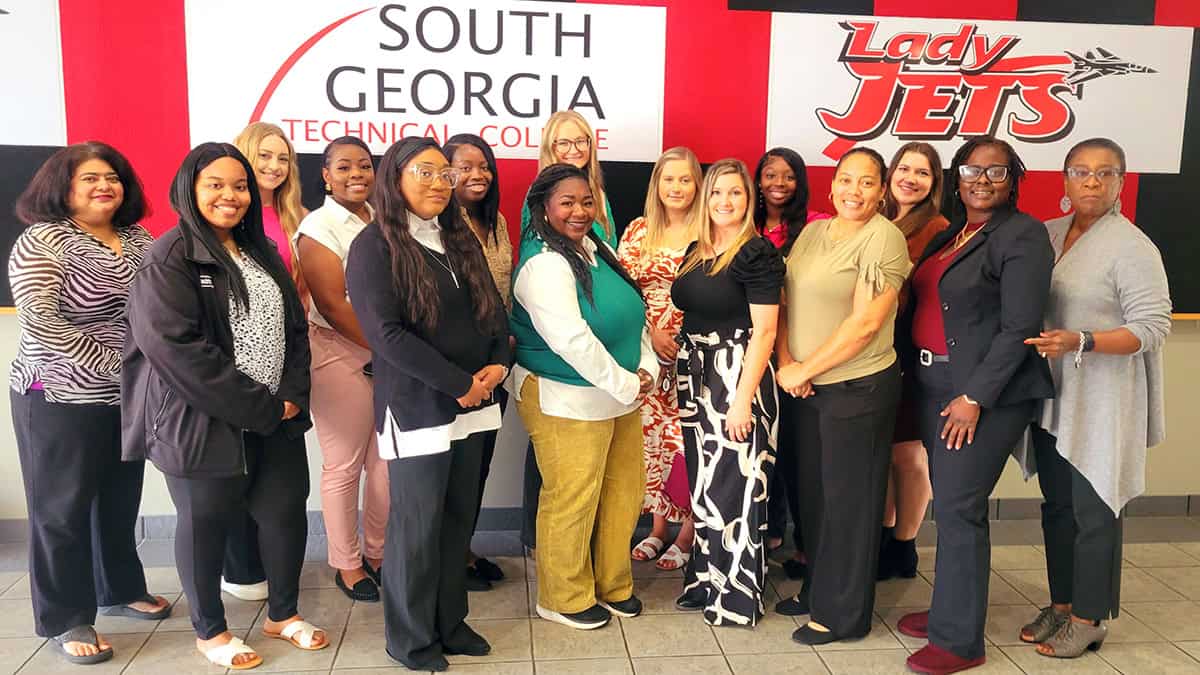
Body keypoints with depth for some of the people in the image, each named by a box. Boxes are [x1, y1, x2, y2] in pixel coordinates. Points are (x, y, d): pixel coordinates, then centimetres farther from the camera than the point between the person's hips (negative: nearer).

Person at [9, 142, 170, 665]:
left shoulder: (140, 240, 7)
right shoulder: (42, 241, -11)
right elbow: (40, 320, -19)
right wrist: (114, 364, -20)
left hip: (130, 399, 6)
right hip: (61, 400, -6)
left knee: (120, 501, 17)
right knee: (62, 509, 6)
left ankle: (121, 590, 35)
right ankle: (64, 620, 19)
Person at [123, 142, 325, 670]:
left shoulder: (261, 252, 11)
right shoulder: (168, 260, -11)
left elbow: (294, 327, 11)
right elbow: (176, 348, -21)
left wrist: (293, 394, -5)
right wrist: (258, 406, -19)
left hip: (276, 417, 6)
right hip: (203, 421, -6)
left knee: (286, 511, 11)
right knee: (205, 524, 9)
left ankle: (282, 613, 32)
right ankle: (209, 631, 29)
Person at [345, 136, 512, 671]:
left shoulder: (461, 239, 12)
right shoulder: (374, 246, -9)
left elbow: (493, 308, 15)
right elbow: (386, 333, -18)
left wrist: (499, 364, -5)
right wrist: (459, 384, -16)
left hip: (473, 403, 6)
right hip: (416, 407, -6)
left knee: (459, 519, 13)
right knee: (417, 525, 4)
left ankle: (450, 622, 29)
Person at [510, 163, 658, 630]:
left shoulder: (599, 249, 8)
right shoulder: (544, 264, -19)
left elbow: (633, 312, 12)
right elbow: (571, 340, -27)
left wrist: (646, 369, -2)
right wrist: (624, 384, -20)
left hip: (620, 395, 9)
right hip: (566, 401, -8)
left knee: (624, 491, 15)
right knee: (570, 501, 3)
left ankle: (613, 584, 34)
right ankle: (564, 598, 23)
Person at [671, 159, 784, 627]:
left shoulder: (757, 253, -10)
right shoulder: (695, 252, 12)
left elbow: (765, 331, -15)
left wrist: (743, 398, -19)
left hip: (738, 377, -7)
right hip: (696, 377, 7)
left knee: (736, 485, -1)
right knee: (703, 484, 14)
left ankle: (738, 594, 13)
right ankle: (706, 580, 28)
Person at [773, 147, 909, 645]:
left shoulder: (884, 237, -12)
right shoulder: (812, 233, 9)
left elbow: (865, 323, -18)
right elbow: (785, 302, 9)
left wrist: (804, 369, -13)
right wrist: (786, 363, -6)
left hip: (859, 388, -6)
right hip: (805, 387, 7)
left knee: (847, 500, 5)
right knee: (811, 491, 16)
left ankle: (843, 613, 20)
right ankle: (816, 588, 34)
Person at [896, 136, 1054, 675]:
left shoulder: (1022, 236, -9)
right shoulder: (947, 236, 14)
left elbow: (1018, 328, -15)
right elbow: (919, 308, 16)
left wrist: (975, 397, -18)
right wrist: (909, 368, 7)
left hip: (986, 392, -7)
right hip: (935, 386, 7)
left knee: (958, 507, -6)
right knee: (948, 503, 13)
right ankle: (951, 607, 28)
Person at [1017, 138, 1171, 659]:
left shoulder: (1131, 246, -11)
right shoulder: (1047, 235, 8)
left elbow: (1153, 326, -15)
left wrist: (1081, 342, -25)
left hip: (1101, 402, -6)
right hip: (1052, 397, 6)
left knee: (1093, 512, 3)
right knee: (1056, 506, 15)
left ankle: (1088, 618, 18)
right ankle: (1060, 605, 29)